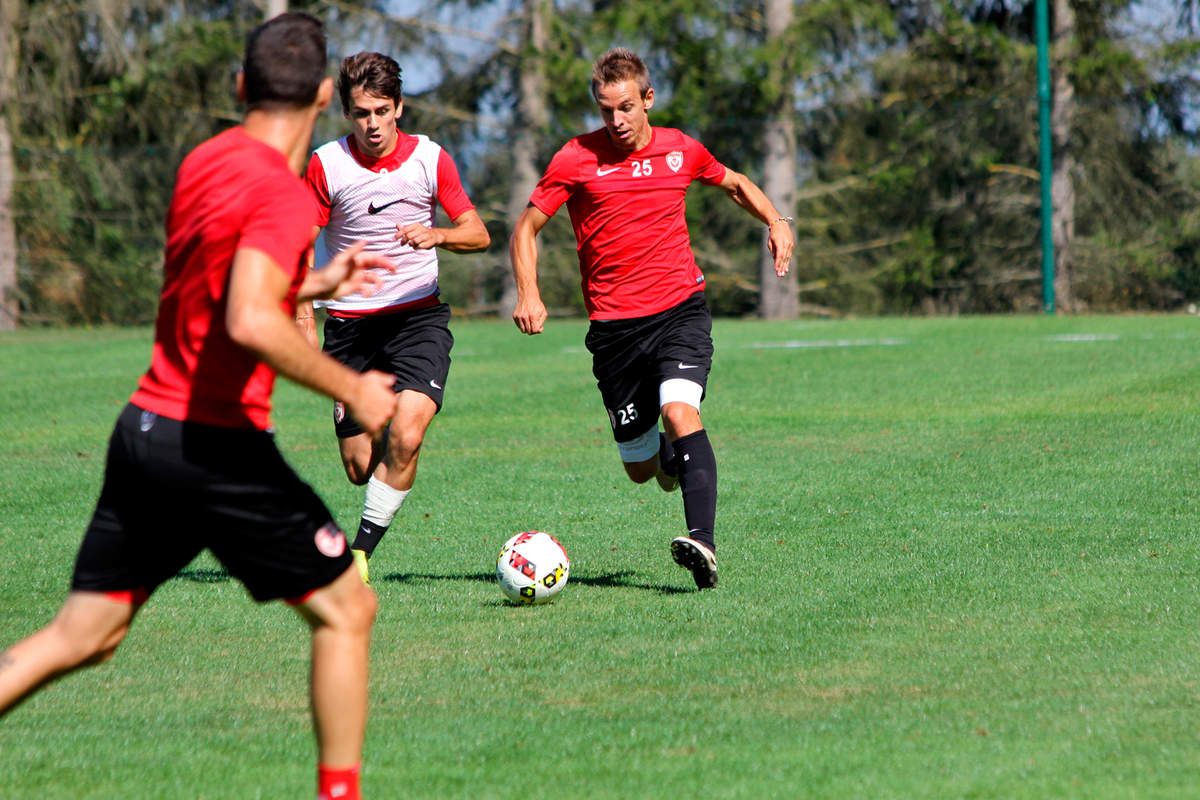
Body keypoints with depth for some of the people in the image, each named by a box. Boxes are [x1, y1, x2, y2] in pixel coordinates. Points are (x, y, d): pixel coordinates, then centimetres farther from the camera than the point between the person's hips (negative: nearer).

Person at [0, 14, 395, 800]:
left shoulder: (205, 162, 11)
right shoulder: (282, 192, -15)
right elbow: (250, 323, -29)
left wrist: (319, 284, 30)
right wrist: (352, 390, -20)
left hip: (144, 427, 8)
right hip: (217, 444, -8)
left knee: (81, 636, 11)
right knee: (347, 610, 8)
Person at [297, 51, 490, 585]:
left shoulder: (430, 159, -1)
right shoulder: (326, 166, -4)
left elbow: (478, 235, 2)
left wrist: (437, 235, -19)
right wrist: (303, 319, -9)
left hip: (419, 316, 0)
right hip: (350, 323, 0)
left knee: (405, 436, -23)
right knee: (359, 467, -1)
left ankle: (361, 549, -11)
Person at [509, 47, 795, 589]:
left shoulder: (680, 150, 5)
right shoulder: (577, 159, -2)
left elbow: (734, 183, 26)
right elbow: (527, 227, 5)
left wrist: (774, 220, 7)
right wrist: (528, 294, -11)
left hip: (680, 307, 0)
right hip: (614, 325, 1)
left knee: (679, 410, -28)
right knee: (641, 469, 6)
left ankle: (703, 544, -37)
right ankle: (672, 455, 45)